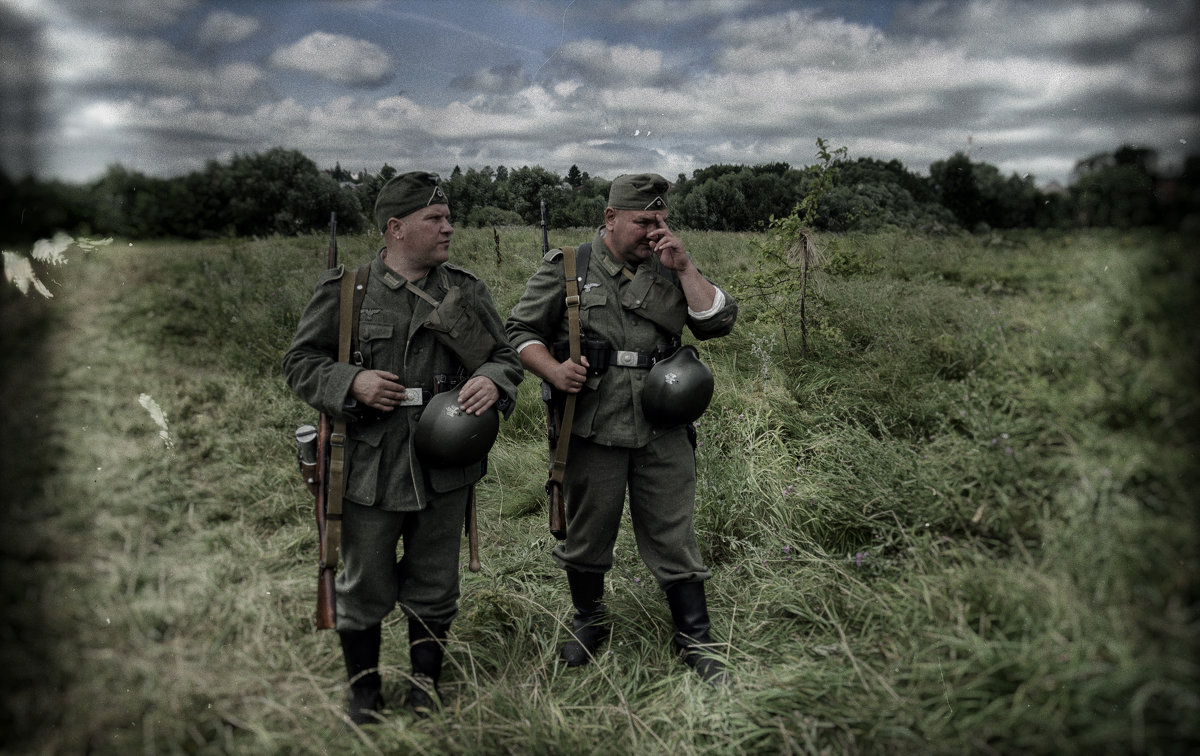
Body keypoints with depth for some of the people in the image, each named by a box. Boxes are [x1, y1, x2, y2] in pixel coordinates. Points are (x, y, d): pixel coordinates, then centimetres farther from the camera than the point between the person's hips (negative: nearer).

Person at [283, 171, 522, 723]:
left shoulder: (466, 291, 5)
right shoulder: (344, 290, -2)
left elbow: (507, 357, 10)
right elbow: (300, 361, 2)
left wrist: (493, 382, -14)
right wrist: (351, 382, -16)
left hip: (444, 469, 2)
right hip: (368, 466, -2)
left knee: (433, 588, 16)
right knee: (364, 588, 12)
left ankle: (426, 686, 38)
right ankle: (363, 692, 35)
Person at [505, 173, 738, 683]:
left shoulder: (670, 269, 9)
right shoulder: (566, 268, 1)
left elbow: (718, 323, 0)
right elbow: (520, 331, 3)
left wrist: (683, 268, -8)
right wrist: (552, 370, -14)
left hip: (663, 432, 2)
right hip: (592, 430, -1)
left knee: (673, 537, 8)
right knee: (587, 535, 13)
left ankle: (696, 642, 22)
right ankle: (589, 621, 38)